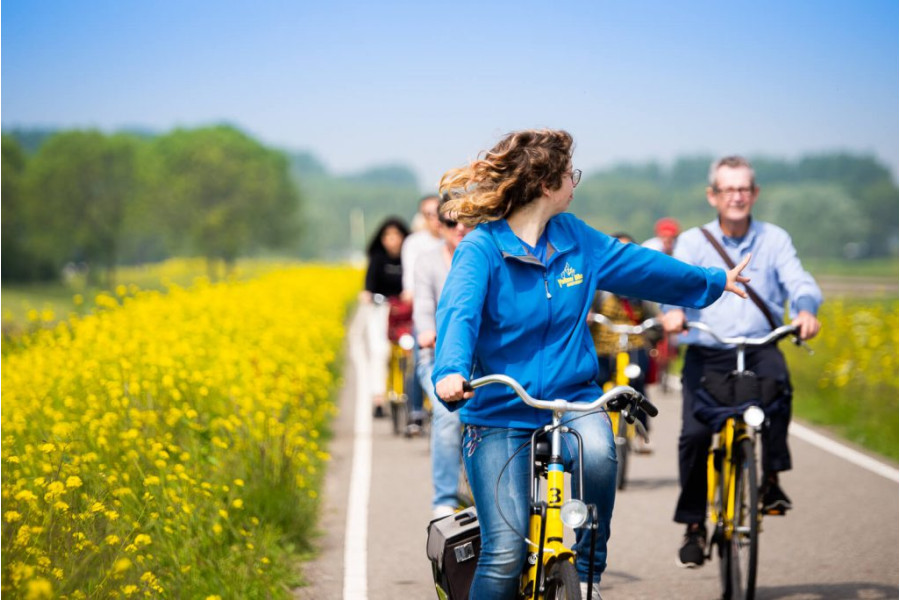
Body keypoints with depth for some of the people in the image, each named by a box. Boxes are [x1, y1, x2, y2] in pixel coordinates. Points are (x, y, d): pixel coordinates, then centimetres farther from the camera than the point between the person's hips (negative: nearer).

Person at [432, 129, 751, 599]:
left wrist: (713, 281, 32)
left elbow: (636, 264, 22)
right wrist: (451, 372, -48)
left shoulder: (575, 237, 6)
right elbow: (459, 314, -28)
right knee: (505, 552, -14)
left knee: (597, 454, -32)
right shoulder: (481, 249, -12)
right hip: (500, 414, -4)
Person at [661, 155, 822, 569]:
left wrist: (805, 308, -29)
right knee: (694, 432, -15)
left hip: (759, 347, 0)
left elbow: (798, 280, -6)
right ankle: (693, 524, 2)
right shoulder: (693, 242, 7)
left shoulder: (774, 239, 9)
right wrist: (673, 310, -34)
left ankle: (771, 479, -19)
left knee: (777, 382, -33)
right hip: (706, 352, 0)